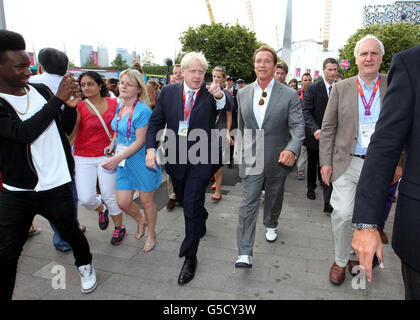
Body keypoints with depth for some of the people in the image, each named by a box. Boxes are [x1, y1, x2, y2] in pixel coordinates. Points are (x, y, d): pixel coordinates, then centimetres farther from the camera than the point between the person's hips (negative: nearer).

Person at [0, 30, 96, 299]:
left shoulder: (41, 90, 1)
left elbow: (66, 128, 7)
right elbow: (24, 132, -26)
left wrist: (71, 105, -13)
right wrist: (58, 98, -23)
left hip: (56, 186, 3)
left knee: (71, 232, 17)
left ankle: (85, 264, 46)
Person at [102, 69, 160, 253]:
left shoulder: (142, 110, -17)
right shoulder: (120, 107, 7)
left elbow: (140, 141, -20)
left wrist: (118, 158, -24)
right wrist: (112, 144, 5)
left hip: (142, 161, -7)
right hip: (123, 161, 7)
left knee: (146, 201, 7)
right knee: (123, 202, 8)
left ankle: (151, 234, 31)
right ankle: (140, 220, 40)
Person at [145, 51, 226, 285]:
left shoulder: (211, 94, -7)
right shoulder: (168, 92, 1)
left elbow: (228, 106, -25)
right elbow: (156, 122, 2)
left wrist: (220, 95, -47)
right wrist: (151, 147, -12)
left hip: (200, 160, -4)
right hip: (176, 159, 4)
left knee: (192, 207, -2)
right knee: (183, 200, 23)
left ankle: (190, 257, 15)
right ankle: (202, 215, 57)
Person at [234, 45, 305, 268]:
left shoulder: (290, 95, -8)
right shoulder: (243, 93, 2)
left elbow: (298, 127, -12)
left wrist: (291, 149, -31)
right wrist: (239, 152, 12)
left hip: (278, 158, 0)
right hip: (251, 157, 1)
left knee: (274, 196, 19)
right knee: (249, 201, -5)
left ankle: (271, 225, 50)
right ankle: (245, 254, -2)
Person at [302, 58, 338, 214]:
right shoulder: (312, 89, -5)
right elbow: (306, 112, -12)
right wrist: (315, 129, -25)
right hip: (315, 135, 0)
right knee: (312, 164, 19)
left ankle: (328, 203, -3)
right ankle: (311, 187, 43)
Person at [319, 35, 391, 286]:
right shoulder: (341, 88, 2)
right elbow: (328, 128, 1)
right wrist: (326, 161, -4)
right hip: (347, 163, -1)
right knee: (342, 214, -5)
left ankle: (355, 255, 35)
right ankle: (340, 261, 17)